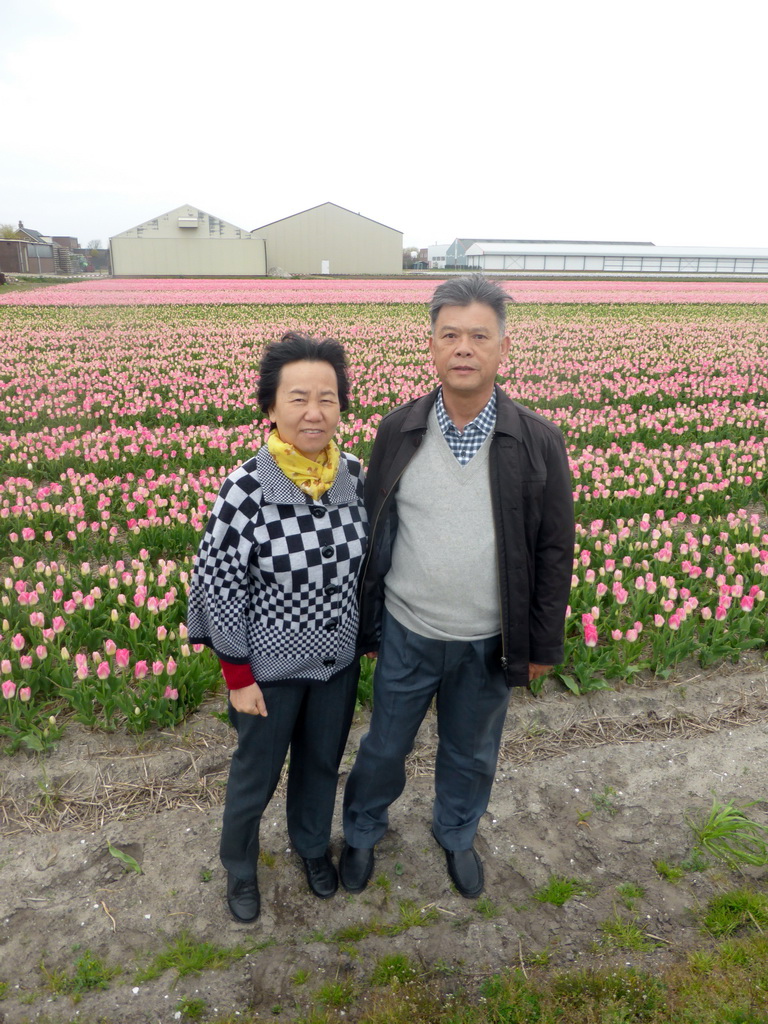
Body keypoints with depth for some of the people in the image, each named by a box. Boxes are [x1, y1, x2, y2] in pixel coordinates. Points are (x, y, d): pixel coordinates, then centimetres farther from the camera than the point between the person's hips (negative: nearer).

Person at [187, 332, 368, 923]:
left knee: (323, 763, 25)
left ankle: (313, 845, 55)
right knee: (256, 776, 20)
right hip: (271, 667, -3)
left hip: (340, 661, 4)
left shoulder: (356, 478, -11)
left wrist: (368, 635, 9)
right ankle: (239, 868, 50)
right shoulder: (246, 492, -25)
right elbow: (221, 589, -16)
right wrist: (239, 679, -11)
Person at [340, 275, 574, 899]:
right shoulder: (398, 431, -7)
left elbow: (555, 552, -4)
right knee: (384, 747, 20)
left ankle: (457, 835, 53)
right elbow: (370, 532, 1)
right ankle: (362, 831, 50)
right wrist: (364, 624, 5)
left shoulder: (538, 442, -11)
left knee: (471, 754, 23)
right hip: (406, 635, 1)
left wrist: (544, 645, 0)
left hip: (488, 643, 0)